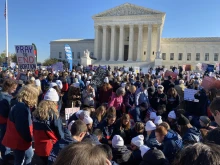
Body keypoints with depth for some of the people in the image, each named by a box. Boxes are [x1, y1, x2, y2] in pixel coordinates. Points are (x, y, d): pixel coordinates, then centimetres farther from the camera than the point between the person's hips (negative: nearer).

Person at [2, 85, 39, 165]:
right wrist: (28, 139, -16)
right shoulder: (21, 108, -28)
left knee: (29, 155, 26)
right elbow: (22, 127, -29)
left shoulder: (23, 106, 5)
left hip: (22, 138, 10)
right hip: (19, 140, -10)